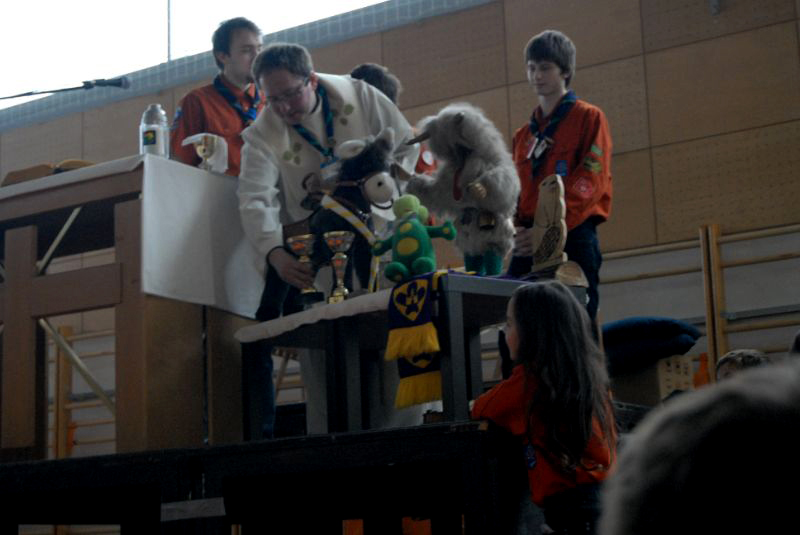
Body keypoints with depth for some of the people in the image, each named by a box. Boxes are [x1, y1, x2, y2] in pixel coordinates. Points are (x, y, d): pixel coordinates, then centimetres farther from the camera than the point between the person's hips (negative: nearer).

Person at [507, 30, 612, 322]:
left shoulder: (589, 118, 4)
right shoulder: (523, 134, 21)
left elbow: (591, 183, -8)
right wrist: (518, 229, -4)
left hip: (573, 237, -5)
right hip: (529, 244, 5)